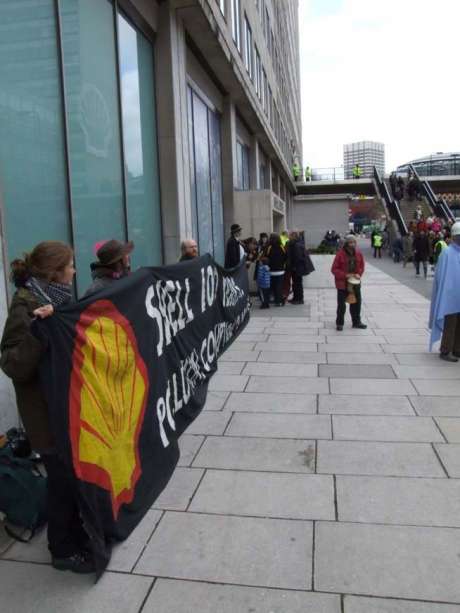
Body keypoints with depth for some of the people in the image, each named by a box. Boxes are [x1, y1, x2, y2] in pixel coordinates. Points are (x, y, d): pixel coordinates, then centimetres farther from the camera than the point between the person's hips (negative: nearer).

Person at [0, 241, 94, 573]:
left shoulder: (56, 299, 5)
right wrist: (37, 330, -39)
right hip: (49, 413, -8)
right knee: (62, 479, 7)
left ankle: (76, 531, 41)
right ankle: (63, 550, 28)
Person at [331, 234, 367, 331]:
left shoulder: (358, 253, 0)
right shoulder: (340, 254, -15)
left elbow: (361, 266, 12)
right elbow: (334, 269, -13)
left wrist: (359, 274, -7)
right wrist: (345, 275, -22)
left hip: (355, 283, 5)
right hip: (342, 284, -5)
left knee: (356, 303, 13)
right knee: (341, 305, 3)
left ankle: (356, 322, 29)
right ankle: (339, 323, 18)